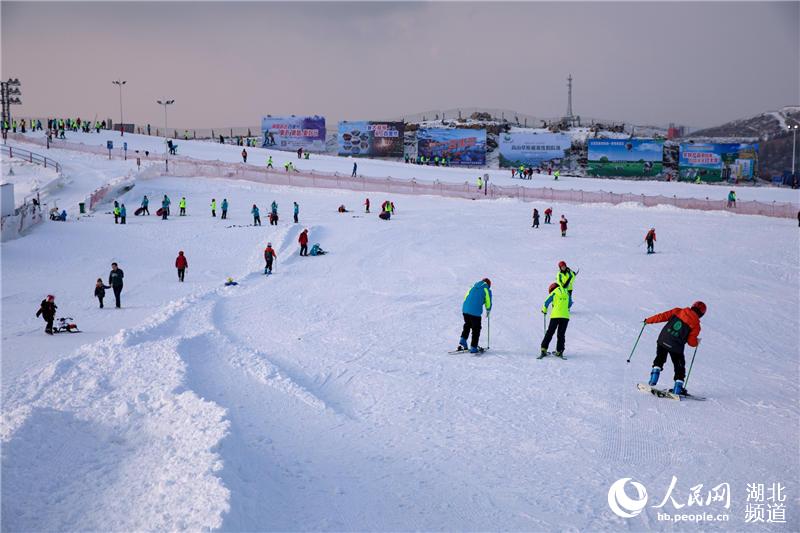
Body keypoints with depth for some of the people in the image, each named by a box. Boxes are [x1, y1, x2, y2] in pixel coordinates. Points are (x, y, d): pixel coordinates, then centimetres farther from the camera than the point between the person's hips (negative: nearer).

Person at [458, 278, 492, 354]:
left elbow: (466, 298, 21)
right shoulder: (487, 290, 7)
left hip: (465, 309, 5)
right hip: (475, 312, -5)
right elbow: (488, 303, 8)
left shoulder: (473, 287, 20)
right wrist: (488, 311, 27)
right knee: (476, 329, 7)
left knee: (467, 325, 27)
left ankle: (463, 340, 15)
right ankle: (473, 347, 6)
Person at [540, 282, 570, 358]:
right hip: (565, 316, 3)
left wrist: (544, 311, 20)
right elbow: (569, 304, 27)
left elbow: (546, 302, 3)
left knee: (550, 333, 4)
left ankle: (544, 350, -3)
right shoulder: (566, 292, 14)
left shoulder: (554, 293, 1)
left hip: (556, 315, -3)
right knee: (561, 334, 12)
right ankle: (559, 351, 7)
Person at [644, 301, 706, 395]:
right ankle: (678, 388, 14)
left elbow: (662, 316, 3)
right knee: (679, 367, 17)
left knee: (659, 359, 25)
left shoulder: (677, 311, 5)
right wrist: (697, 342, 21)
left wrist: (648, 320, 14)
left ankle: (654, 377, 12)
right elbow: (691, 342, -2)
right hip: (676, 348, -2)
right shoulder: (696, 324, -1)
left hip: (663, 341, 2)